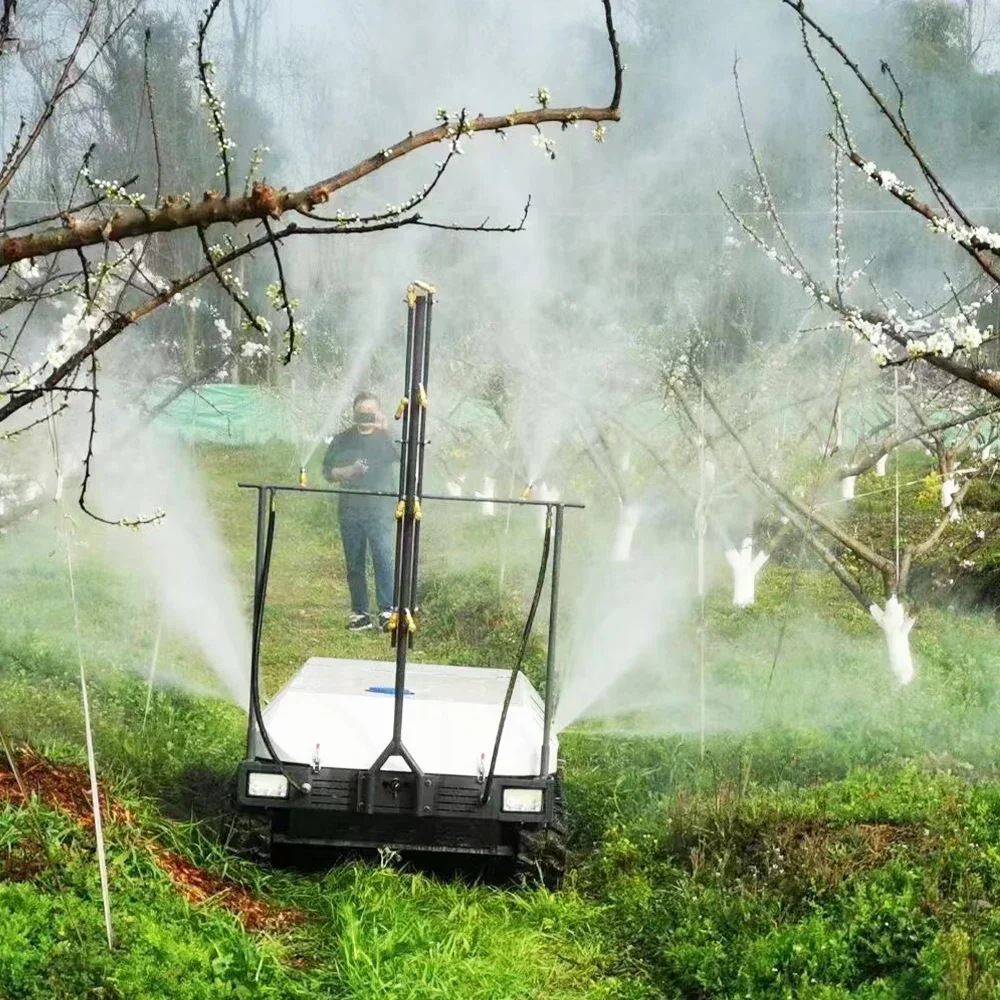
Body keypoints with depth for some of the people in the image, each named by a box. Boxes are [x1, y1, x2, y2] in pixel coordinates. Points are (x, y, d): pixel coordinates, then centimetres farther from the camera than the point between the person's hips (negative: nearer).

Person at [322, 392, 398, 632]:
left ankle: (387, 611, -16)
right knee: (354, 565, 5)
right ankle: (360, 613, 12)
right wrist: (350, 471, -7)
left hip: (380, 509, -3)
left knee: (383, 558, -16)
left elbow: (402, 456, -14)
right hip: (350, 510, 3)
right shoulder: (343, 440, 11)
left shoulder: (385, 437, 6)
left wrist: (385, 431, -25)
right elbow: (328, 471, 11)